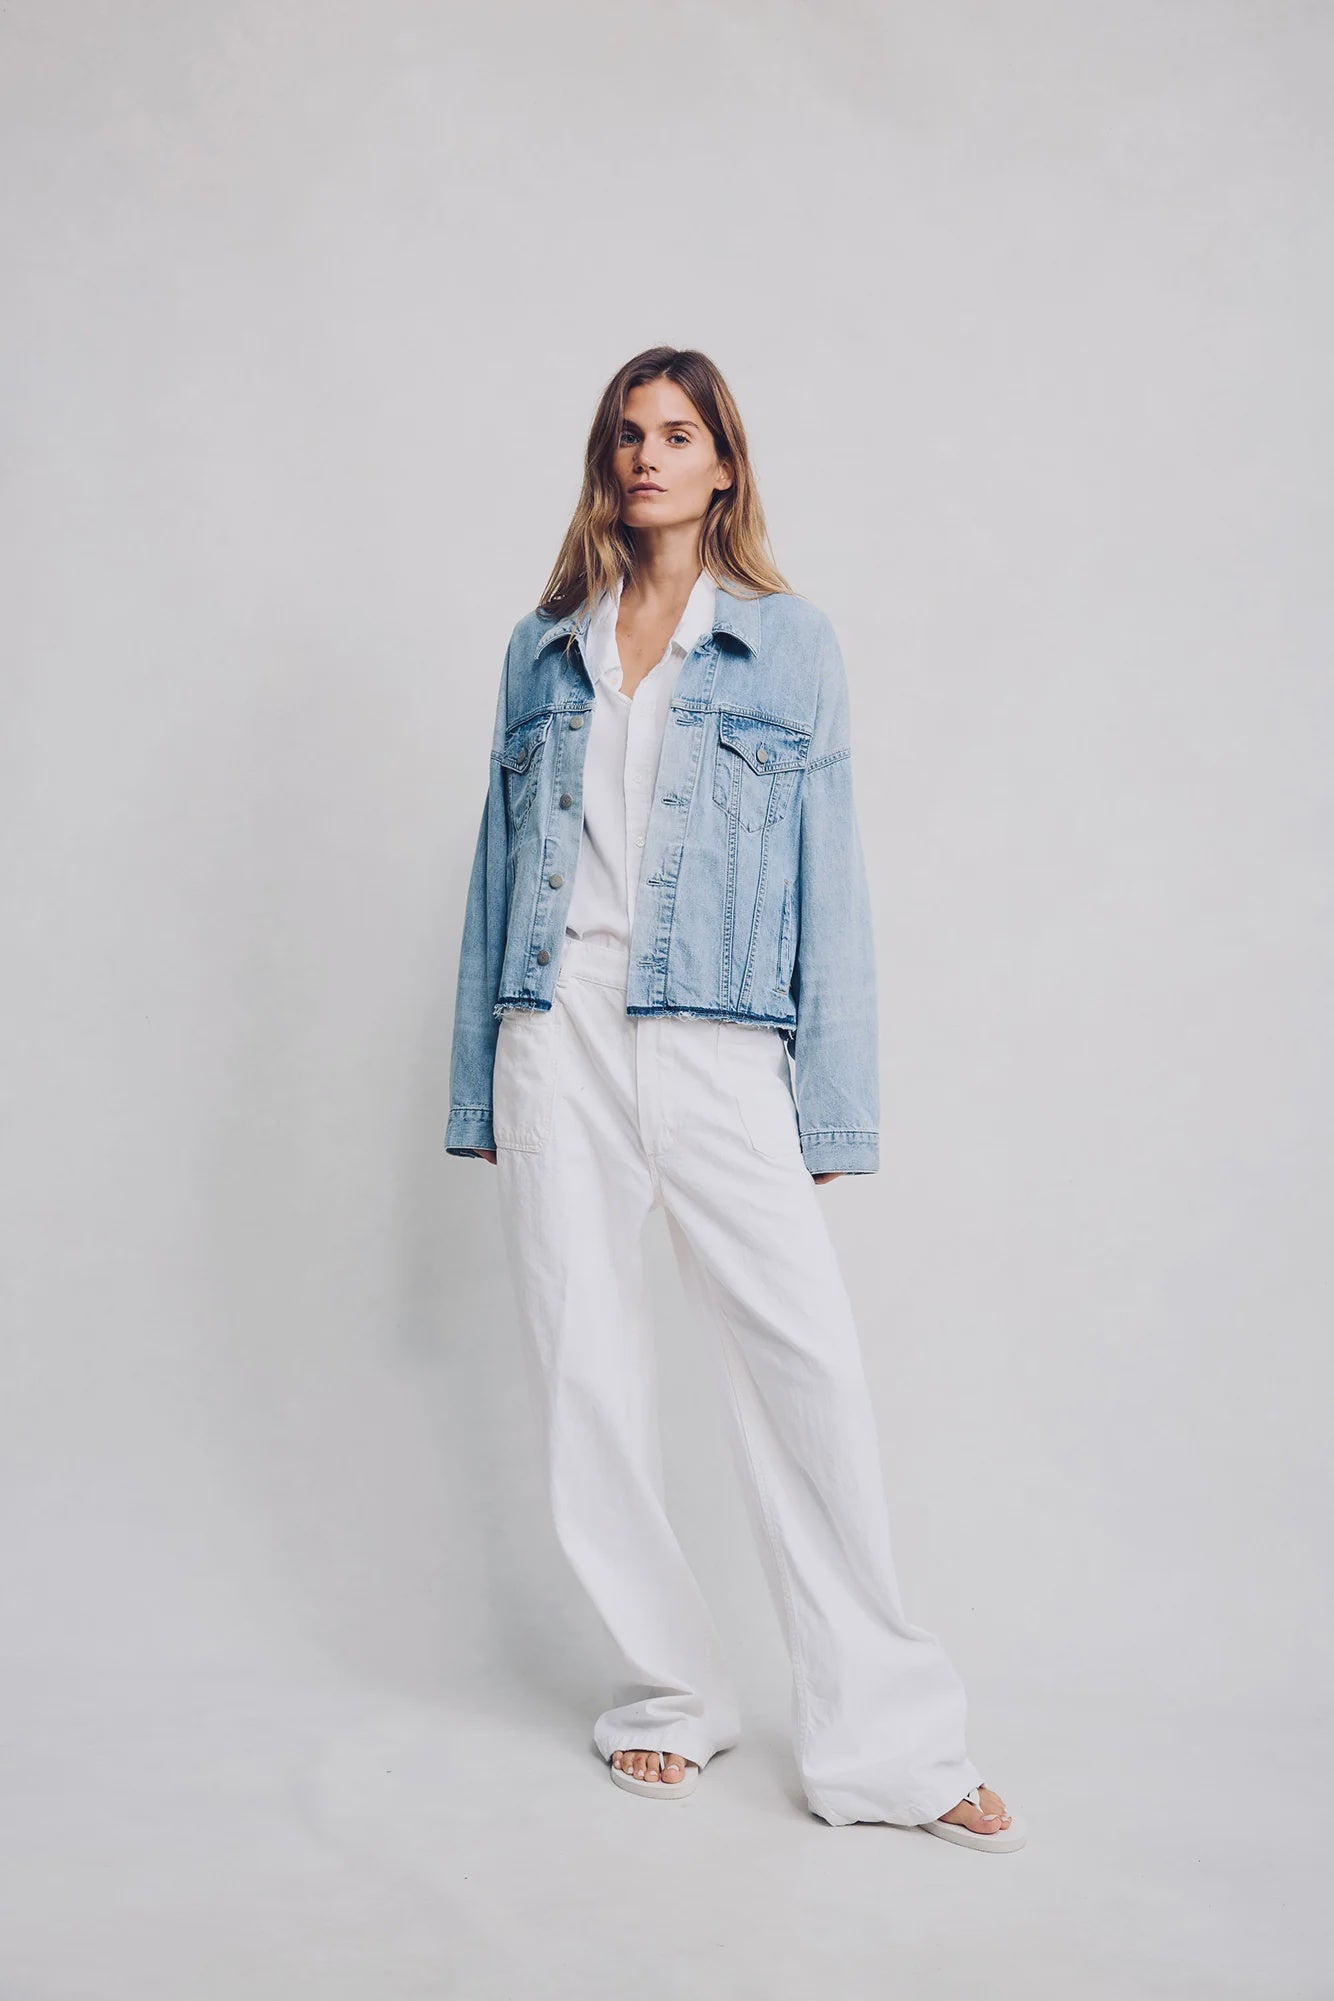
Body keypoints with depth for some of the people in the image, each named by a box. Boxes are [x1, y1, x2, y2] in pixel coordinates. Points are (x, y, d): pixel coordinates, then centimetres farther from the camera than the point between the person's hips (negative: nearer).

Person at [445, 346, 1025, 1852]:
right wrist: (478, 1088, 11)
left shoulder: (789, 643, 9)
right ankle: (668, 1695, 20)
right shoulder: (545, 649, 15)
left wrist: (831, 1106, -2)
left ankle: (883, 1739, 3)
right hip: (558, 1029, 3)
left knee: (808, 1361, -10)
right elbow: (501, 864, 16)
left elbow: (828, 878, 5)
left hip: (713, 1037, -2)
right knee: (584, 1377, 3)